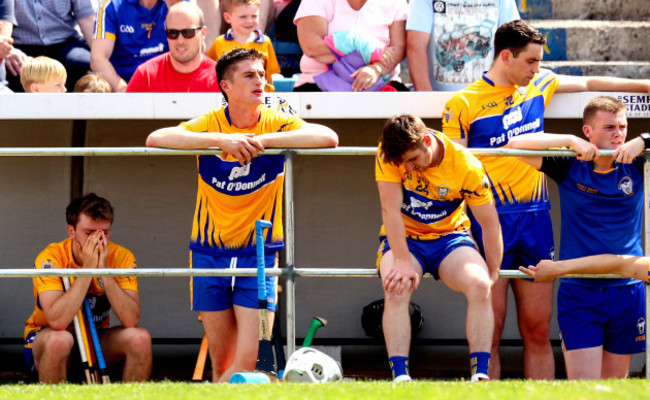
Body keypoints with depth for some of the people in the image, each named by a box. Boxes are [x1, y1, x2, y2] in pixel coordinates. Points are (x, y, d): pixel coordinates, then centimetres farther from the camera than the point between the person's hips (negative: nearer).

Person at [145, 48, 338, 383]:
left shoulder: (276, 125, -3)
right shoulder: (211, 124, -3)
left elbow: (329, 138, -19)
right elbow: (155, 139, -18)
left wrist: (264, 140, -25)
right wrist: (220, 140, -27)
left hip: (259, 254, 0)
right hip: (211, 252, 0)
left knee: (251, 358, -14)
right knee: (222, 361, 4)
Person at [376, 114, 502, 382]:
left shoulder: (466, 167, -19)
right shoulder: (390, 154, -18)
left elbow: (490, 224, -10)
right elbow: (390, 209, -20)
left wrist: (492, 277, -11)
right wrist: (402, 261, -28)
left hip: (450, 236, 0)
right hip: (403, 239, 0)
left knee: (480, 286, -29)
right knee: (396, 289, -32)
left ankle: (480, 374, -29)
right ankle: (400, 376, -35)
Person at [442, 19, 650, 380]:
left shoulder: (538, 86, 11)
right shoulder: (463, 103, -4)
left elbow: (589, 84, 27)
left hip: (535, 218, 5)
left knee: (538, 330, 4)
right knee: (489, 332, -6)